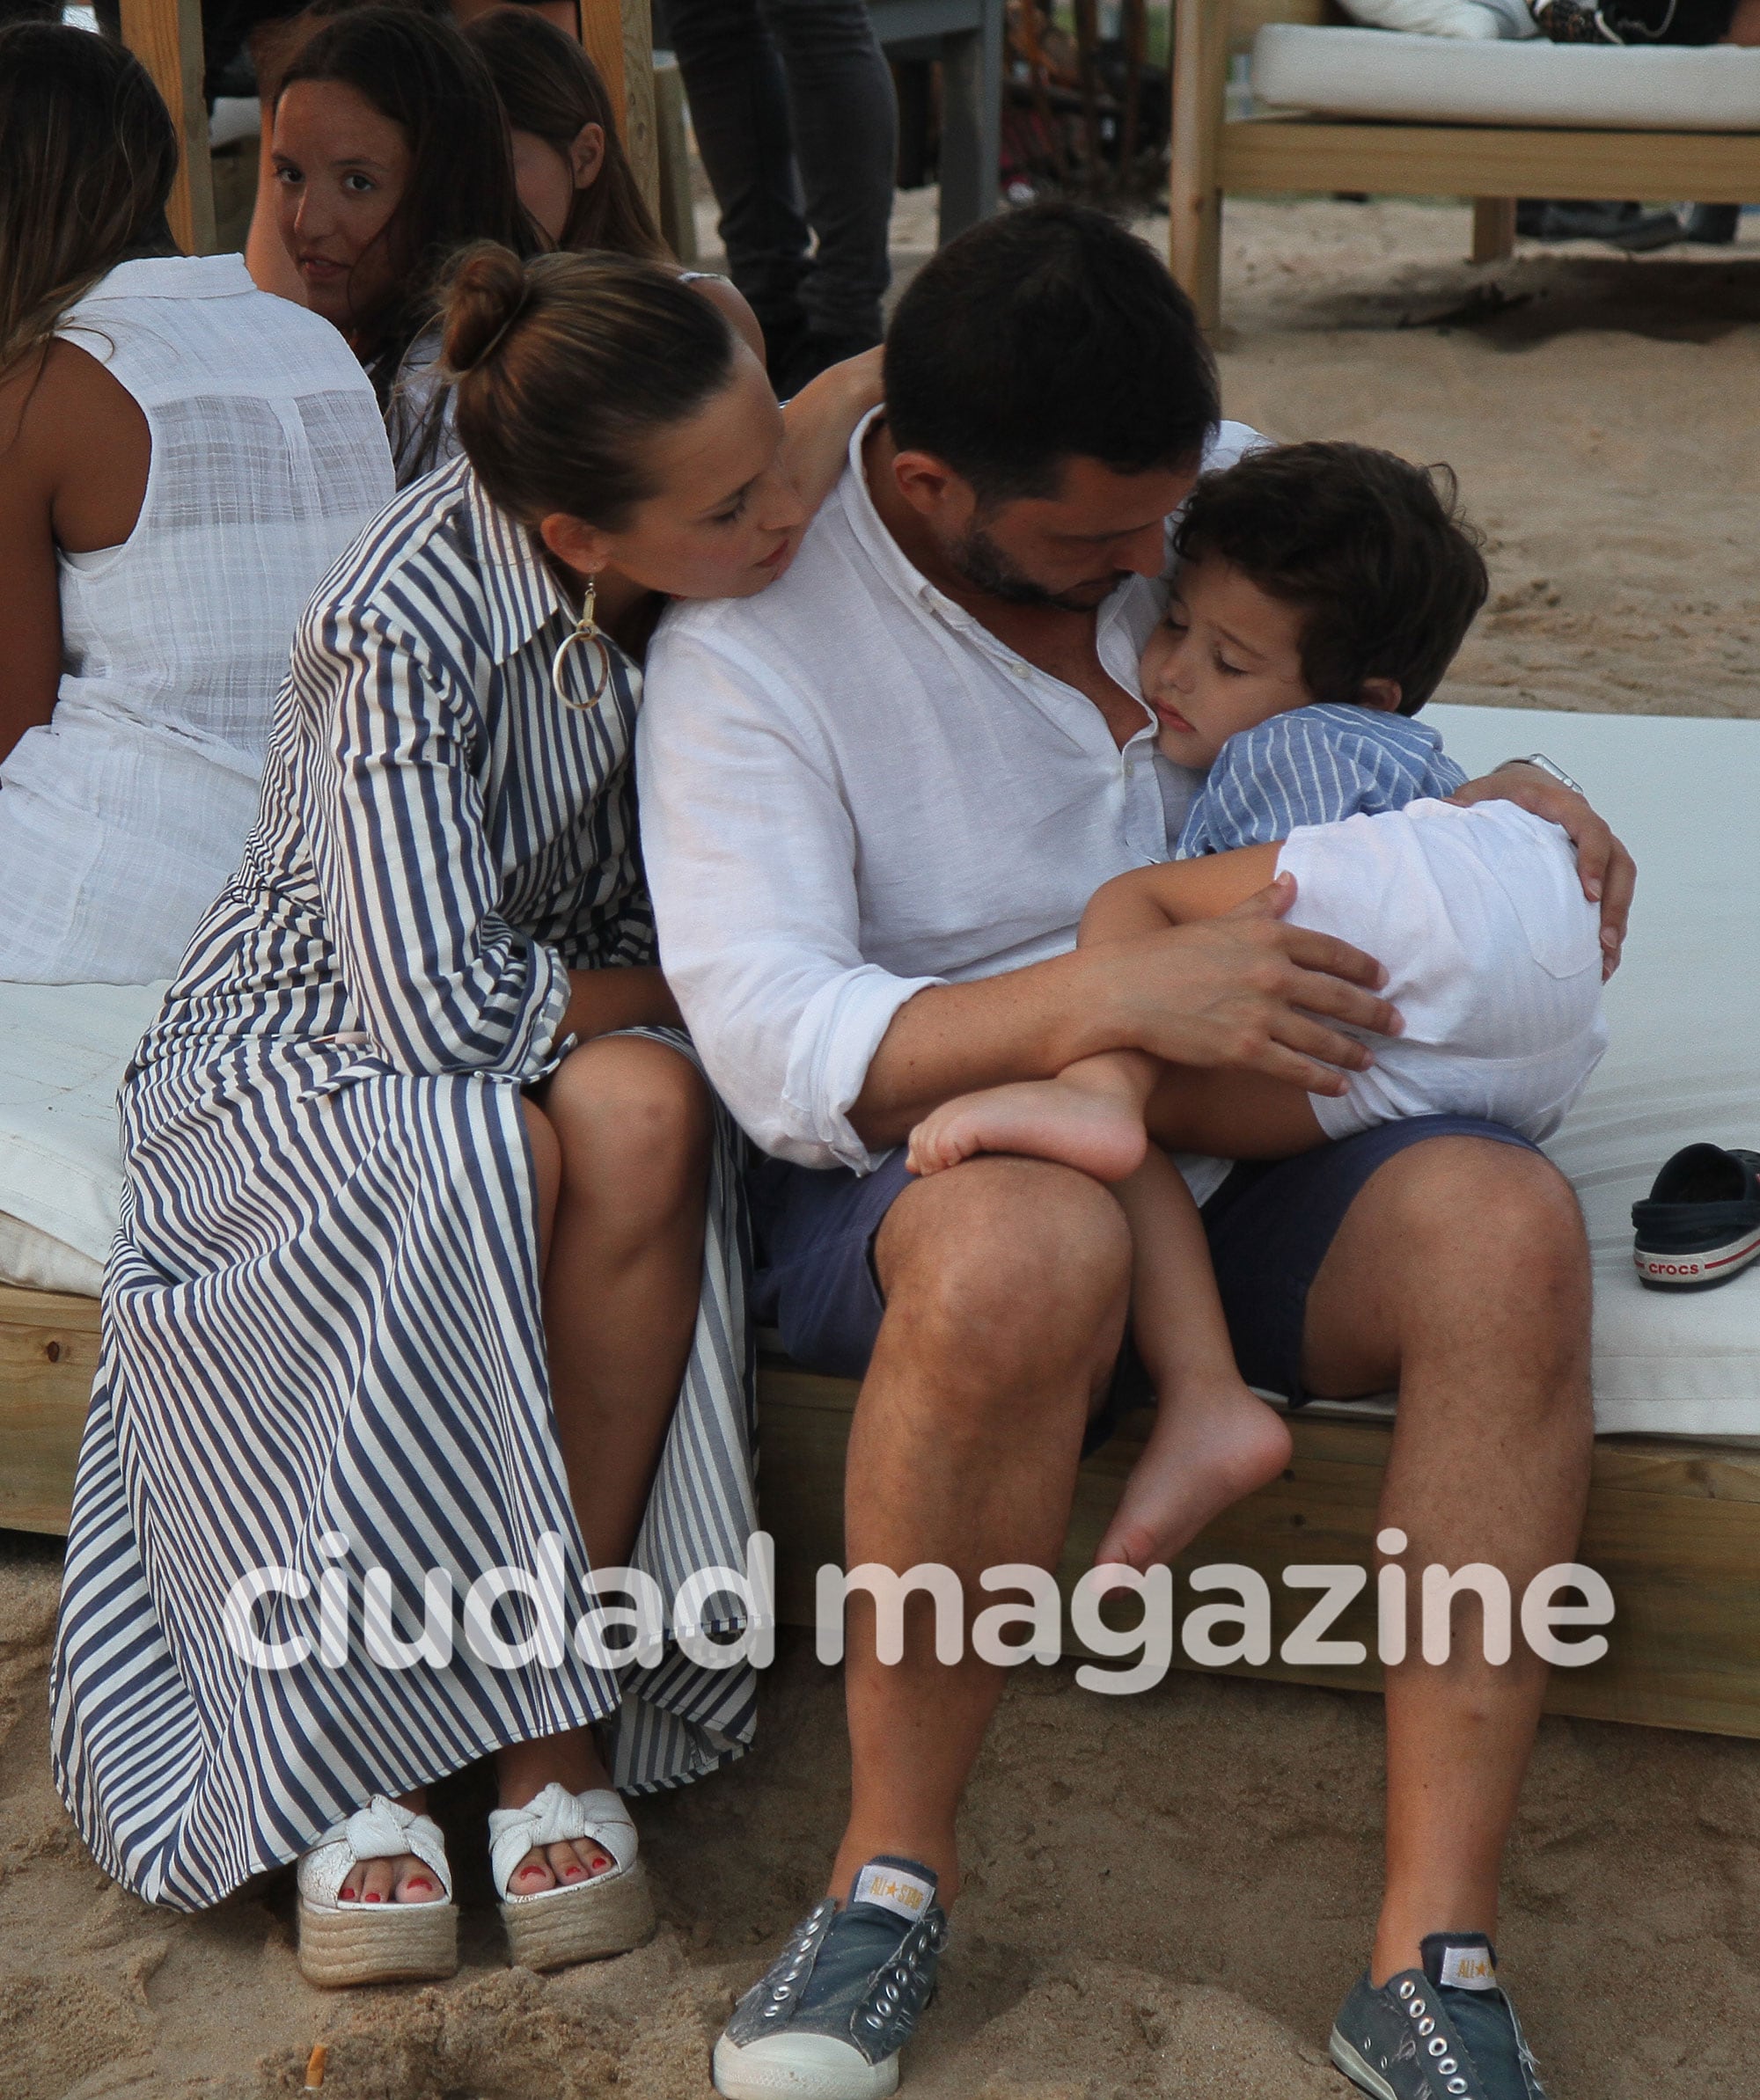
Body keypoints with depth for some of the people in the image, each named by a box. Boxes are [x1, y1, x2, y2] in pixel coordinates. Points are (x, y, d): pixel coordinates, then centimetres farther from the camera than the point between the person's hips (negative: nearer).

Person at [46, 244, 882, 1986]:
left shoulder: (711, 566, -12)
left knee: (643, 1117, -33)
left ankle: (556, 1722, -27)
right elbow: (437, 1005, -29)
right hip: (307, 1043, -4)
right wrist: (678, 992, -15)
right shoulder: (408, 625, -30)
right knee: (482, 1160, -39)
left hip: (568, 1013, 5)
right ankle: (353, 1762, -26)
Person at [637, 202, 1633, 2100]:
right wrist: (1111, 997, -34)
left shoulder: (1224, 486, 4)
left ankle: (1431, 1945, -25)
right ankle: (895, 1868, -19)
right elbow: (771, 1045, -21)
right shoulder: (751, 644, -11)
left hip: (1235, 1156, 5)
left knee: (1506, 1220, -28)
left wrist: (1505, 795, 2)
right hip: (908, 1175, -4)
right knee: (1028, 1247, -41)